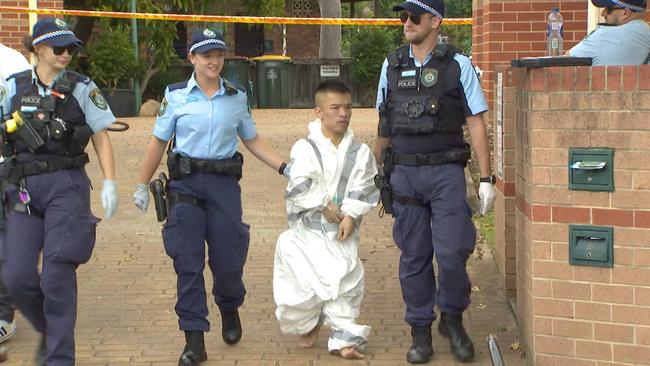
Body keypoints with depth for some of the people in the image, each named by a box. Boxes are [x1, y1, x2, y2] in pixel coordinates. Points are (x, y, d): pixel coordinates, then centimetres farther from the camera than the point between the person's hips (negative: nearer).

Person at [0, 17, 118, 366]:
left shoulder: (81, 88, 2)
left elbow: (101, 138, 3)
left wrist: (110, 183, -6)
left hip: (67, 185, -2)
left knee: (58, 274, -8)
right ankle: (50, 330, 26)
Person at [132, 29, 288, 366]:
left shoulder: (237, 97, 7)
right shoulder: (176, 95, 1)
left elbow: (253, 141, 15)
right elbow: (158, 143, 7)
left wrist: (285, 167, 5)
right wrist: (142, 185, 8)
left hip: (224, 184, 1)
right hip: (186, 184, -1)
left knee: (228, 259, 2)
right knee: (188, 262, -3)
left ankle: (229, 310, 35)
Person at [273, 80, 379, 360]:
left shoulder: (360, 152, 2)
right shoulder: (305, 148, -5)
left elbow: (364, 191, -2)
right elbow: (300, 187, -13)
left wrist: (351, 215, -14)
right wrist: (325, 206, -15)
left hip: (343, 232, 1)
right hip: (308, 229, -1)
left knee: (345, 279, -6)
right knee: (302, 283, 2)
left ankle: (344, 337, 7)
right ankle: (308, 324, 32)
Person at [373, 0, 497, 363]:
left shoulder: (458, 65, 0)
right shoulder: (392, 65, 10)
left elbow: (476, 123, -1)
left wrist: (486, 178, -5)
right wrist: (380, 172, 16)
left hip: (446, 172, -3)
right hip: (403, 173, 3)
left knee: (452, 252, -9)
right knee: (414, 257, 6)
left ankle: (453, 319, 15)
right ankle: (421, 331, 16)